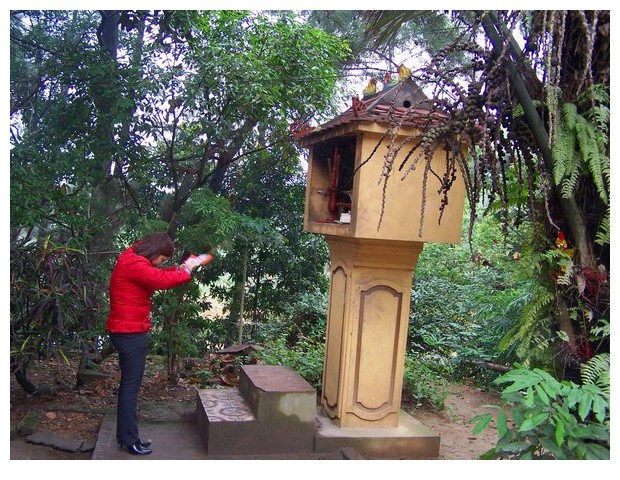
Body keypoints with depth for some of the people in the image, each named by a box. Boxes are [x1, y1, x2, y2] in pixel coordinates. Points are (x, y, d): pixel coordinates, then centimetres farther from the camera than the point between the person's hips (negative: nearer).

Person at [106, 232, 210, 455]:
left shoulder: (133, 259, 14)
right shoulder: (134, 264, -19)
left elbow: (156, 276, 19)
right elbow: (162, 280, -28)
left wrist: (179, 269, 5)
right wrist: (186, 270, -13)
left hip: (128, 331, 11)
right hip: (130, 333, -11)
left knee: (130, 384, 15)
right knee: (131, 385, -3)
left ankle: (126, 435, 24)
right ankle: (128, 439, 6)